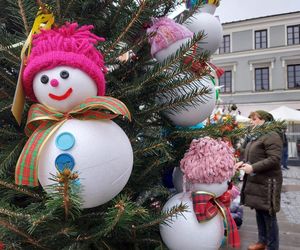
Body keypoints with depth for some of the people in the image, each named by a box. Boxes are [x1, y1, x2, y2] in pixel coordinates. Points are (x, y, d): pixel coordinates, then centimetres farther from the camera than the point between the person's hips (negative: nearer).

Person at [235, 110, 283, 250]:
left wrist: (253, 168, -25)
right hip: (254, 181, 9)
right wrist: (243, 162, 4)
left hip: (267, 182, -9)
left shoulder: (271, 136, -13)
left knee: (268, 215, 2)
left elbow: (274, 159, -22)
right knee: (259, 212, 17)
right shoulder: (254, 138, 14)